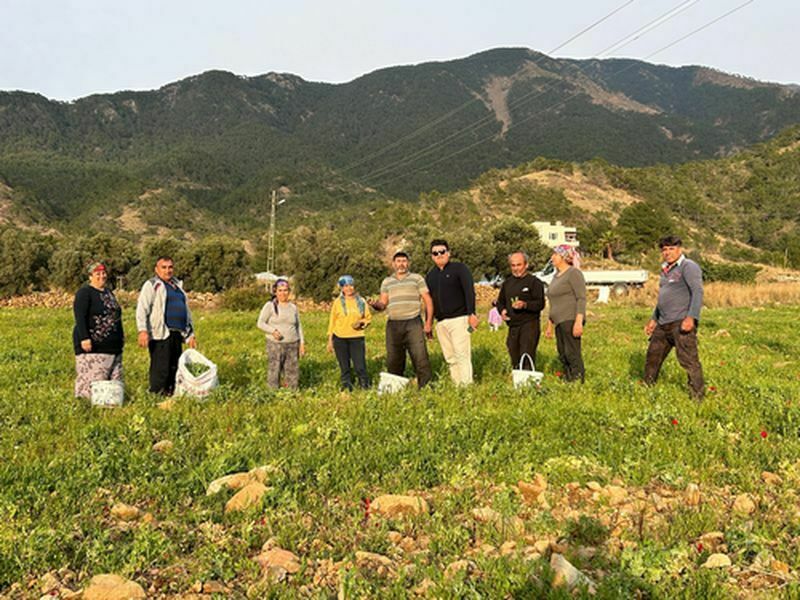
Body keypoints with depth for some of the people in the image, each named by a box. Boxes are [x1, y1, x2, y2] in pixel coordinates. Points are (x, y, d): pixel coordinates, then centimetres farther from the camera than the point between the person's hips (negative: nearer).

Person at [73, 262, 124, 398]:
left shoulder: (108, 292, 19)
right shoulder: (84, 293, -6)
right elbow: (80, 318, -15)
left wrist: (121, 336, 24)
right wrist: (84, 338, -23)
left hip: (112, 345, 8)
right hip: (93, 346, -8)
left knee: (114, 379, 8)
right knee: (92, 378, -10)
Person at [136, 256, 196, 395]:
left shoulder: (178, 286, 23)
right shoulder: (152, 285, 1)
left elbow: (186, 310, 29)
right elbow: (142, 309, -10)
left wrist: (191, 334, 25)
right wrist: (142, 330, -23)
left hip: (177, 334, 7)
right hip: (160, 335, -7)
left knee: (174, 369, 9)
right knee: (160, 370, -8)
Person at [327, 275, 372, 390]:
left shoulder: (361, 301, 7)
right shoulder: (337, 302, 4)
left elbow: (368, 318, 15)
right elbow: (332, 321, 7)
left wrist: (361, 322, -8)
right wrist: (330, 340, 4)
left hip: (357, 337, 0)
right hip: (340, 338, 0)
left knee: (360, 366, -5)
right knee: (344, 366, 6)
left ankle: (365, 386, 11)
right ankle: (346, 386, 19)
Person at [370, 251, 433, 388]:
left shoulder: (417, 278, 9)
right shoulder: (386, 282, 17)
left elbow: (428, 301, 4)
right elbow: (383, 303, 11)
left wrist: (429, 322, -5)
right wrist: (376, 305, -14)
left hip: (413, 323, -3)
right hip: (393, 325, 3)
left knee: (420, 357, -9)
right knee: (393, 360, 5)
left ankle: (426, 386, -4)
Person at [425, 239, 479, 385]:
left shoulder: (459, 268, 2)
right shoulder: (430, 275, 18)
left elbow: (469, 291, -7)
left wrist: (472, 313, -16)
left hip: (459, 319, -6)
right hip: (440, 322, 6)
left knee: (462, 354, -12)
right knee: (450, 358, 5)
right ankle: (456, 386, 8)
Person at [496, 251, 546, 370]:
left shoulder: (534, 282, -3)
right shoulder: (507, 283, 16)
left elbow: (540, 304, -9)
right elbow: (500, 301, 24)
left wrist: (525, 305, -27)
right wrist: (502, 310, 2)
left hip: (529, 325, -6)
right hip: (512, 326, 6)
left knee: (527, 358, -13)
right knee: (515, 358, 10)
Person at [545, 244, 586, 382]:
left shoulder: (573, 273, -5)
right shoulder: (557, 276, 20)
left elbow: (581, 298, -13)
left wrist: (579, 322, -22)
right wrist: (549, 325, 23)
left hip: (571, 320, -9)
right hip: (560, 322, 9)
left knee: (572, 354, -9)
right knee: (563, 355, 9)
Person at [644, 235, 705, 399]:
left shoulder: (689, 266, -6)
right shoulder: (666, 270, 20)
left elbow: (697, 292, -17)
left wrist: (691, 317, -27)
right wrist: (653, 319, 27)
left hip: (681, 323, -9)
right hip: (663, 324, 9)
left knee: (688, 360, -10)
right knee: (652, 357, 14)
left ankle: (698, 396, -4)